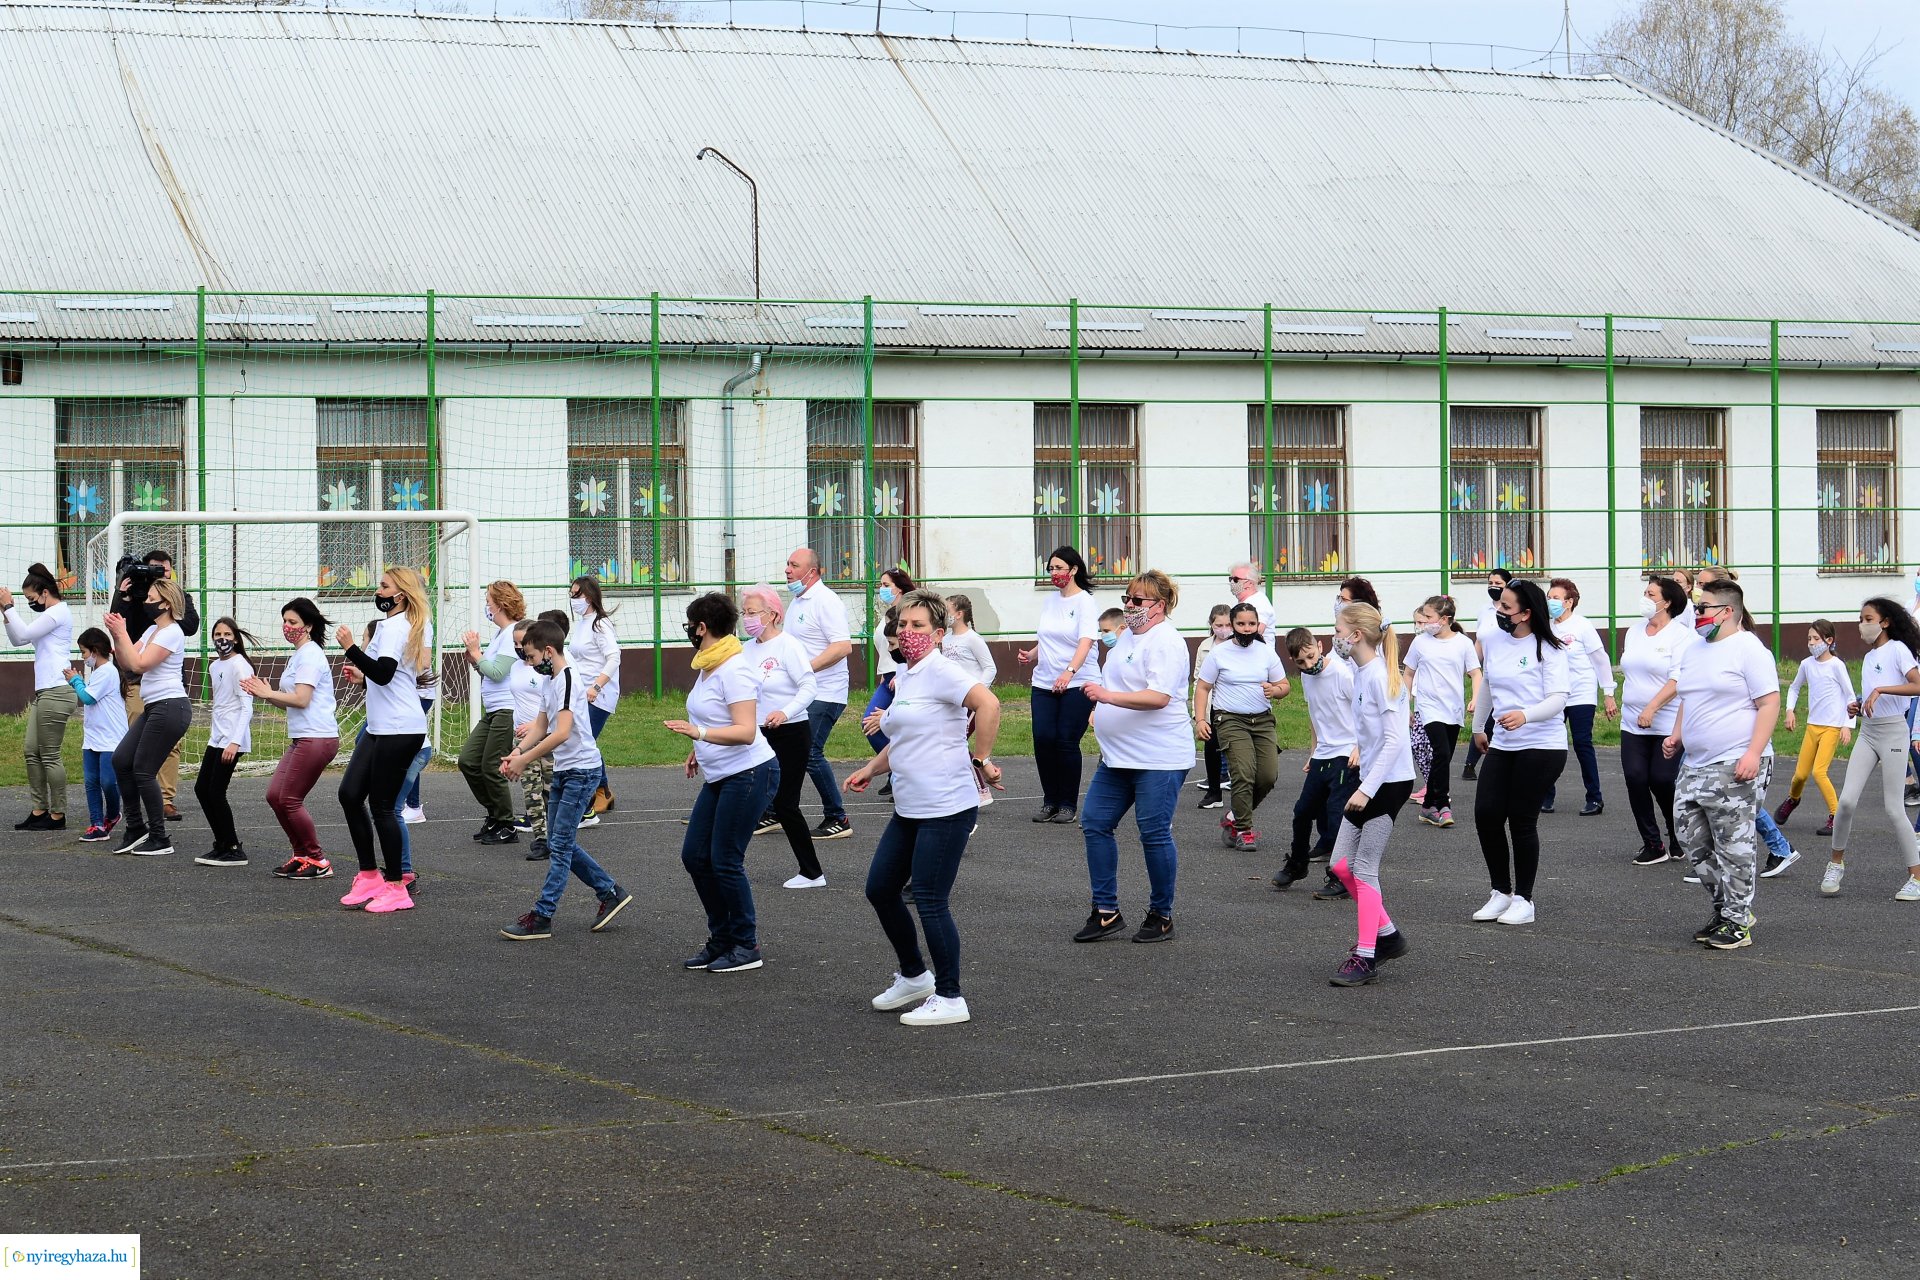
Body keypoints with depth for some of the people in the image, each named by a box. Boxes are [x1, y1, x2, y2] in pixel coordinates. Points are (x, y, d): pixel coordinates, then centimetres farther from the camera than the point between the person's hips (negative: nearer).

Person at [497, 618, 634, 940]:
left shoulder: (568, 679, -17)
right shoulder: (551, 682, 14)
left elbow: (561, 733, -25)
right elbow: (541, 726, 17)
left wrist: (523, 760, -21)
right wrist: (518, 751, -2)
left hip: (581, 770, -10)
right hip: (563, 770, 10)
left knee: (561, 845, -8)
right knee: (560, 844, 12)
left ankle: (542, 918, -7)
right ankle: (610, 892, 22)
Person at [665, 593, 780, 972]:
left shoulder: (734, 671, -18)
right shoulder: (707, 667, 11)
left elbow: (746, 731, -26)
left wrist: (699, 733, -37)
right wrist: (700, 749, 29)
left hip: (749, 773, -10)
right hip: (719, 776, 10)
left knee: (725, 862, -6)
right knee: (695, 856, 8)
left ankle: (746, 946, 6)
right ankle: (721, 939, 19)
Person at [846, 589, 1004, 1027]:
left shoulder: (939, 672, -14)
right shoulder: (904, 675, 15)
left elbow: (988, 703, -30)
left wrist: (981, 759, -24)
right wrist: (871, 769, 24)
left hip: (945, 809, -10)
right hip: (910, 810, 10)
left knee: (930, 902, -5)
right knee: (879, 888, 15)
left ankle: (949, 998, 6)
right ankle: (913, 976, 32)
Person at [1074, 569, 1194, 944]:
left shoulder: (1165, 642, -15)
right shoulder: (1130, 636, 15)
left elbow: (1159, 696, -26)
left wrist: (1108, 696, -33)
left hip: (1158, 758, -10)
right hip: (1118, 756, 10)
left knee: (1154, 834, -3)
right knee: (1095, 824, 5)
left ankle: (1161, 916, 10)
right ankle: (1106, 911, 11)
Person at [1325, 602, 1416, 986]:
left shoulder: (1380, 676, -17)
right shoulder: (1360, 673, 11)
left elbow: (1394, 739, -22)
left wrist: (1367, 789, -25)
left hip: (1390, 782, -9)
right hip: (1370, 782, 9)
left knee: (1364, 869, -5)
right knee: (1341, 864, 10)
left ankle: (1365, 957, 0)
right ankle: (1387, 934, 22)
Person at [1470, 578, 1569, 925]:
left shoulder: (1548, 649, -11)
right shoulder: (1492, 640, 6)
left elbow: (1558, 700, -17)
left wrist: (1525, 715, -35)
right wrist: (1479, 727, 31)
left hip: (1541, 745, -6)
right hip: (1501, 745, 6)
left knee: (1522, 821, -3)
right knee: (1486, 814, -3)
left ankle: (1523, 900, 11)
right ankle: (1501, 893, 14)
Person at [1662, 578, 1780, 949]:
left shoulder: (1749, 649, -9)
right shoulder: (1693, 651, 17)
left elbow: (1769, 703, -14)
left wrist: (1754, 753, -22)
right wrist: (1676, 737, 12)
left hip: (1735, 766, -9)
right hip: (1695, 765, 9)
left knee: (1734, 845, -6)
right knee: (1692, 840, 9)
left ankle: (1737, 921, 1)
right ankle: (1727, 907, 21)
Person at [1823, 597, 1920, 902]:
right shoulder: (1868, 657, 17)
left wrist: (1880, 689, -27)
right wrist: (1857, 708, 6)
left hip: (1893, 732, -6)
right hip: (1867, 731, 6)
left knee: (1893, 808, -5)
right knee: (1847, 800, -7)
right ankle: (1836, 862, 7)